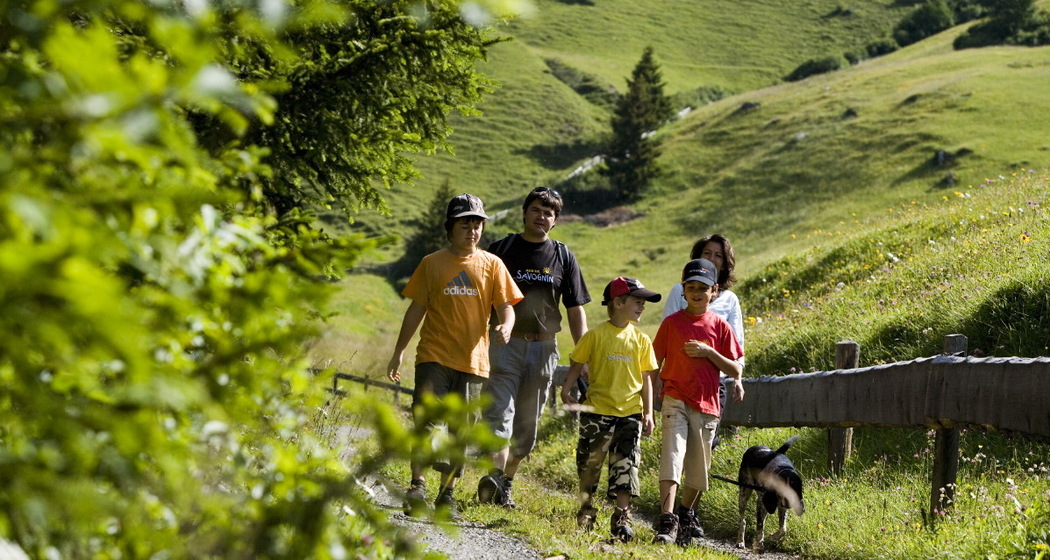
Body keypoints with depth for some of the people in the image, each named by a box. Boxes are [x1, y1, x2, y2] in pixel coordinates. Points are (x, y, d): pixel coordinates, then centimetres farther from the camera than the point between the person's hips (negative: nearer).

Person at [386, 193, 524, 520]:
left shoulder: (491, 265, 7)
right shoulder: (432, 264, 5)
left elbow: (506, 307, 4)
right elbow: (416, 310, 8)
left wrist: (506, 327, -20)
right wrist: (398, 353, 5)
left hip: (472, 360, 1)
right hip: (434, 356, -1)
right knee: (426, 420, -16)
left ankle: (446, 495, 12)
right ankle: (417, 485, -12)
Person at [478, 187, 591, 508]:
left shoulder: (563, 257, 10)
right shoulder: (502, 250, 4)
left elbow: (575, 310, 11)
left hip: (544, 348, 3)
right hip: (505, 344, -3)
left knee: (528, 423, 6)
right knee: (500, 414, -17)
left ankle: (506, 485, 16)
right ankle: (494, 476, -29)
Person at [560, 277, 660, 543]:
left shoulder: (641, 339, 6)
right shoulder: (596, 335, -4)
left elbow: (645, 378, 9)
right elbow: (577, 365, 2)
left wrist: (648, 413, 6)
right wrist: (566, 391, -13)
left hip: (630, 413, 2)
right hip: (597, 411, -2)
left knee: (626, 463, -4)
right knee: (589, 463, 8)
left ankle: (621, 517, 0)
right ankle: (586, 511, 25)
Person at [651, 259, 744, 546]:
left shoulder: (719, 326, 4)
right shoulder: (672, 322, 2)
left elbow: (735, 369, 3)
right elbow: (656, 361, 7)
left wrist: (709, 352, -12)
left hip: (707, 404, 2)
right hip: (675, 400, -2)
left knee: (698, 467, 11)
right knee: (672, 458, -17)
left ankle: (686, 514, 33)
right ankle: (667, 522, -24)